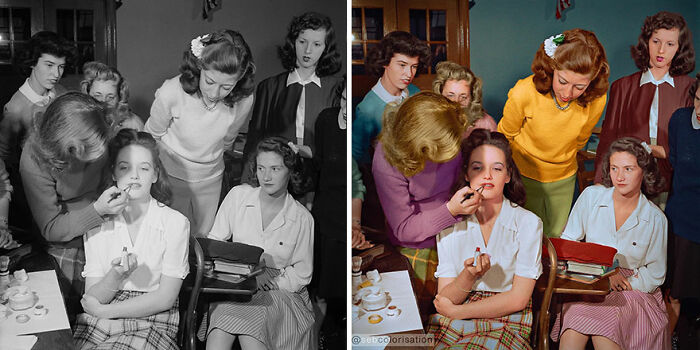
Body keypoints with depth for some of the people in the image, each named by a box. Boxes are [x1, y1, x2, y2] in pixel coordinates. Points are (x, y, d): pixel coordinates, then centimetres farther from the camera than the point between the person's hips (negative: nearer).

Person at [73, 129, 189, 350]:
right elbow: (92, 298, 0)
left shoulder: (175, 223, -4)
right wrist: (115, 276, -22)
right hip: (97, 323, 3)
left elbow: (165, 298, -6)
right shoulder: (97, 222, 5)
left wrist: (103, 310, -8)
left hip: (153, 323, -3)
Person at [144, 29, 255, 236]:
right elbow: (152, 135, -8)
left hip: (210, 180, 2)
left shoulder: (244, 101, -23)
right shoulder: (171, 92, -29)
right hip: (171, 178, -2)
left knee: (203, 238, 19)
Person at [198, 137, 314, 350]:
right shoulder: (238, 196, 2)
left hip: (280, 292, -1)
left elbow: (302, 275, 3)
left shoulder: (302, 218, -3)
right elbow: (214, 241, 6)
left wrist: (271, 281, -14)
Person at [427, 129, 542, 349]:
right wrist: (469, 275, -21)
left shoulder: (528, 223, 0)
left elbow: (518, 299, -5)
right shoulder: (450, 223, 6)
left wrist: (458, 311, -7)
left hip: (506, 323, -3)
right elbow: (444, 299, 0)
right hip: (451, 323, 3)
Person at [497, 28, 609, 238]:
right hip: (524, 175, -2)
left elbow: (580, 140, 2)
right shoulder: (524, 93, -30)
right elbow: (506, 135, -8)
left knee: (556, 237, 18)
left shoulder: (597, 100, -22)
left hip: (563, 180, 3)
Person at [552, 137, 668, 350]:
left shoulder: (656, 218, -1)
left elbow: (655, 274, 5)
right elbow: (567, 242, 5)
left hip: (633, 291, 0)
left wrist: (625, 283, -11)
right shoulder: (591, 196, 1)